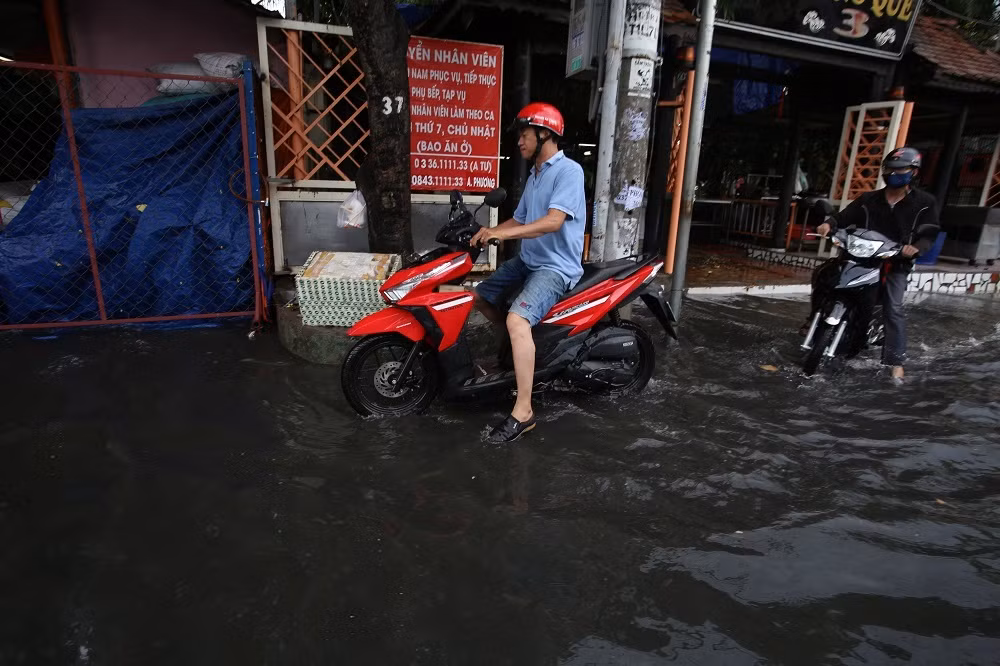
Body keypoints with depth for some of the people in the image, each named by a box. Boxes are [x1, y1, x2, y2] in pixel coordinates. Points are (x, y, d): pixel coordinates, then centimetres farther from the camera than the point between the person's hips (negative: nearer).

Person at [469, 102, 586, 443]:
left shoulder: (568, 171, -14)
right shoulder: (534, 175, 17)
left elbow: (553, 221, -28)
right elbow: (519, 220, 17)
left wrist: (502, 233, -33)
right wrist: (487, 232, 0)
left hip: (556, 267, -10)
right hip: (528, 260, 10)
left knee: (517, 320, -31)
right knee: (480, 297, 15)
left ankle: (523, 412, -25)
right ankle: (518, 344, 31)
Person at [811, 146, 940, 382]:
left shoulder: (924, 203, 5)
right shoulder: (868, 199, 11)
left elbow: (929, 234, -2)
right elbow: (844, 216, 1)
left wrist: (916, 247, -25)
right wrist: (829, 224, -23)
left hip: (896, 262, -3)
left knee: (893, 309, -19)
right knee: (822, 274, -15)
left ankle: (896, 361, -14)